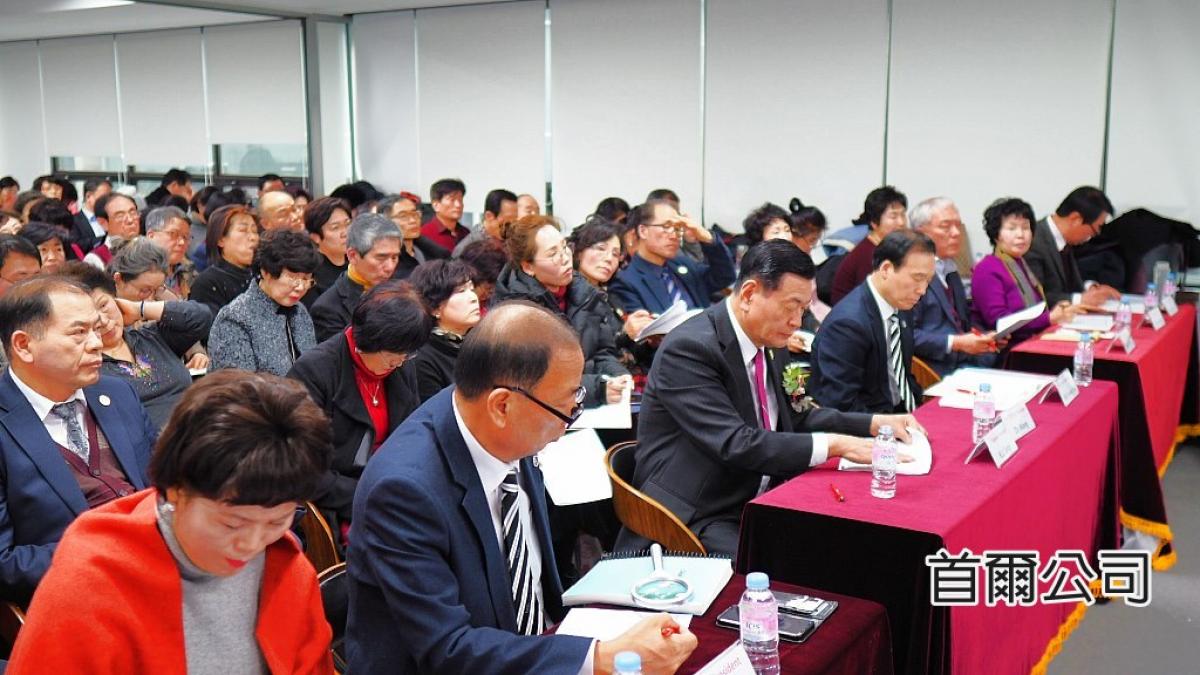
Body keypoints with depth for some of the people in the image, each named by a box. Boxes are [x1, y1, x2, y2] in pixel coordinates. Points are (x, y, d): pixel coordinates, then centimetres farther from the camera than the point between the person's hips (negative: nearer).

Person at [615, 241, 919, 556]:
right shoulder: (689, 348, -19)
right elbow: (736, 444, -26)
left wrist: (874, 424, 7)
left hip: (758, 503, 8)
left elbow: (793, 419, 19)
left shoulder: (766, 342, 7)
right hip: (697, 519, -8)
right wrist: (833, 445, -25)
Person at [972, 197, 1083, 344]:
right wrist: (1049, 318, -15)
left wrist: (1057, 311, -1)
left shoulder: (1022, 265, 21)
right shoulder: (987, 270, -6)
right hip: (1005, 352, -8)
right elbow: (997, 320, -16)